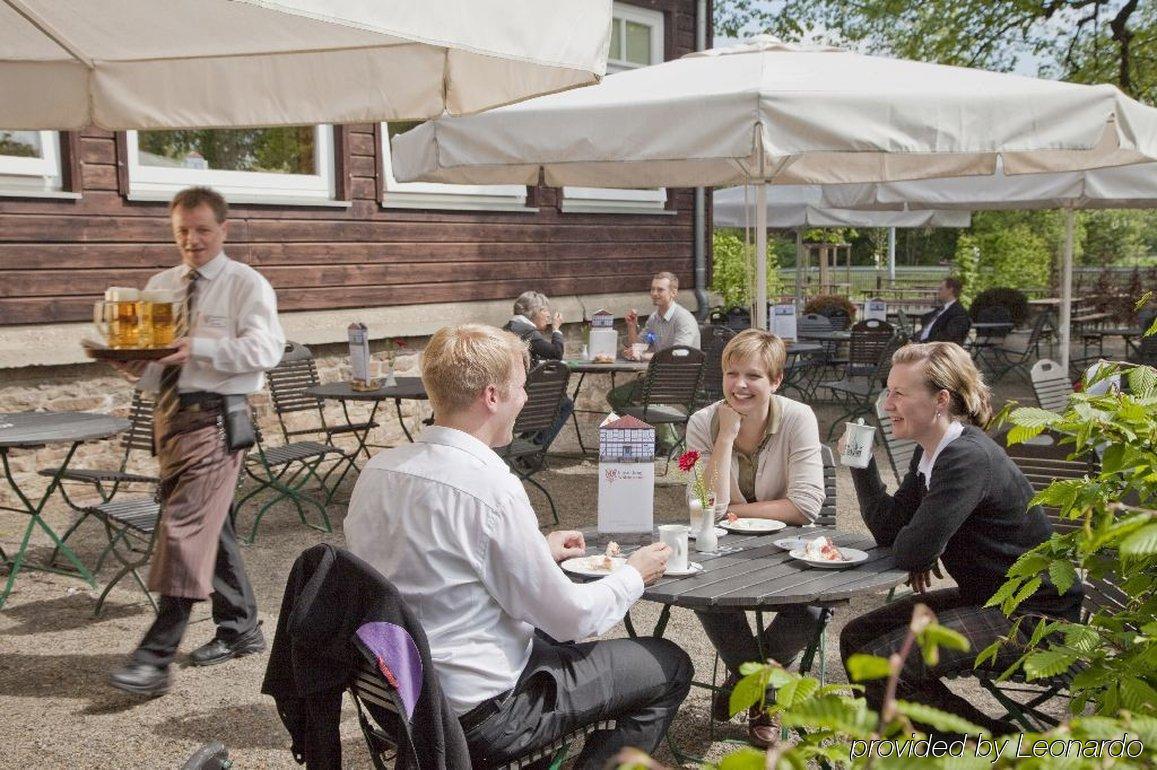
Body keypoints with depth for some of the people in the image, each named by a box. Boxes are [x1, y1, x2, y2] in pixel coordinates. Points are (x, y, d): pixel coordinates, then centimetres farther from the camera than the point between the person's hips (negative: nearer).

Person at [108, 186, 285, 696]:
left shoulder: (246, 285, -3)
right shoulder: (160, 286, 17)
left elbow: (266, 347, -17)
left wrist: (200, 347, -28)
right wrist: (132, 363, -7)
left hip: (217, 417, -7)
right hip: (171, 412, 7)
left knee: (185, 527, -14)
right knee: (211, 525, 15)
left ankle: (156, 657, -12)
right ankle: (240, 629, 29)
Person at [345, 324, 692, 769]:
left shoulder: (377, 470, -2)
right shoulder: (491, 489, -26)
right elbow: (571, 617, -17)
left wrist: (539, 552, 18)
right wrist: (634, 575, 2)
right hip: (481, 718, -8)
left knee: (558, 642, 32)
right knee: (671, 666, 5)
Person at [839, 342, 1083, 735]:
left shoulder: (968, 459, -26)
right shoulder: (930, 451, 5)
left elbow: (913, 552, -29)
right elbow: (888, 528, 4)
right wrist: (860, 463, -4)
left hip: (1032, 617, -10)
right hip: (982, 596, 10)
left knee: (880, 664, -21)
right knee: (856, 639, 7)